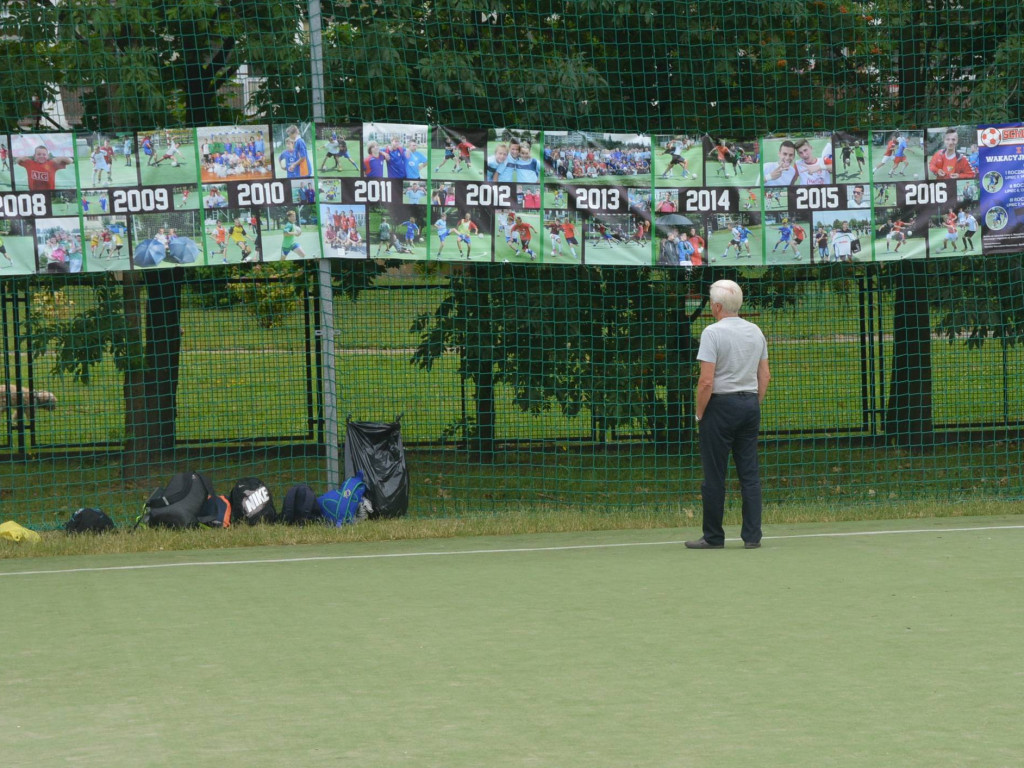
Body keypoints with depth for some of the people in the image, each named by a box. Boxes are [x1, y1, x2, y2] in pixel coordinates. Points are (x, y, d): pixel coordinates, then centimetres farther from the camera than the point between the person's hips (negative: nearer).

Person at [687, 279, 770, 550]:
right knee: (750, 473, 7)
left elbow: (707, 380, -17)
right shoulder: (755, 332, 9)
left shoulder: (713, 333, -12)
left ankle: (713, 537, 6)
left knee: (714, 475, 1)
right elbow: (765, 375, 13)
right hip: (750, 403, 6)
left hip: (721, 406, -6)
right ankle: (752, 536, 4)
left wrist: (699, 413, -6)